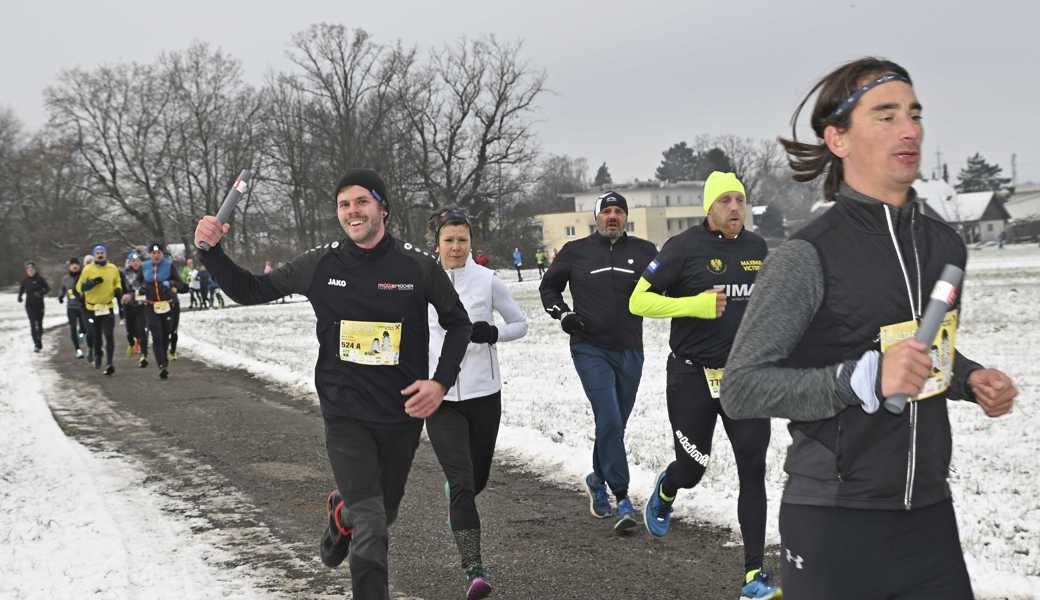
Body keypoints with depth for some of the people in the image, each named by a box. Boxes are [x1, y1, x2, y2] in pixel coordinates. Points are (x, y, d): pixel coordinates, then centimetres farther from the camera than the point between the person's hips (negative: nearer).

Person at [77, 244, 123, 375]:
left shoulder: (113, 269, 3)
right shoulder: (88, 269, -3)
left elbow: (117, 282, 19)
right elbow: (79, 287, -5)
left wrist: (118, 290, -2)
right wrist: (93, 282, -20)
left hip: (108, 308, 0)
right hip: (92, 308, 0)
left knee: (109, 336, -11)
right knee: (96, 337, 11)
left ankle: (109, 363, -12)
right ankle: (97, 355, 39)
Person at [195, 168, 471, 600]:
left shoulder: (418, 267, -8)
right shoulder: (321, 264, -5)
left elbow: (458, 323, 6)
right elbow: (250, 291, 5)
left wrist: (441, 382, -7)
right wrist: (211, 251, -11)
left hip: (403, 415, 2)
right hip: (345, 415, -2)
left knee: (384, 511, 22)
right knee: (371, 530, -12)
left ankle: (342, 512, 56)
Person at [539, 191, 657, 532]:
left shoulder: (643, 251, 6)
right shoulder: (576, 252, 4)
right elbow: (548, 286, 16)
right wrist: (562, 313, -1)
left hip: (629, 351, 3)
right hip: (590, 350, -3)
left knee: (615, 425, 13)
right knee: (609, 421, -15)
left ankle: (598, 480, 37)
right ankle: (622, 501, -12)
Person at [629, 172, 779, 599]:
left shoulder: (757, 247, 6)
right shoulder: (685, 247, -9)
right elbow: (639, 300, -10)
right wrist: (696, 305, -21)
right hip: (693, 377, -3)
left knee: (753, 471, -4)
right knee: (691, 469, 9)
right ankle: (664, 492, 48)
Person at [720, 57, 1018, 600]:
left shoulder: (945, 246, 9)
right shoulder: (806, 257, -13)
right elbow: (741, 390, -15)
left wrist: (969, 379, 3)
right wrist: (863, 379, -26)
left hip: (930, 515, 6)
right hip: (835, 528, -6)